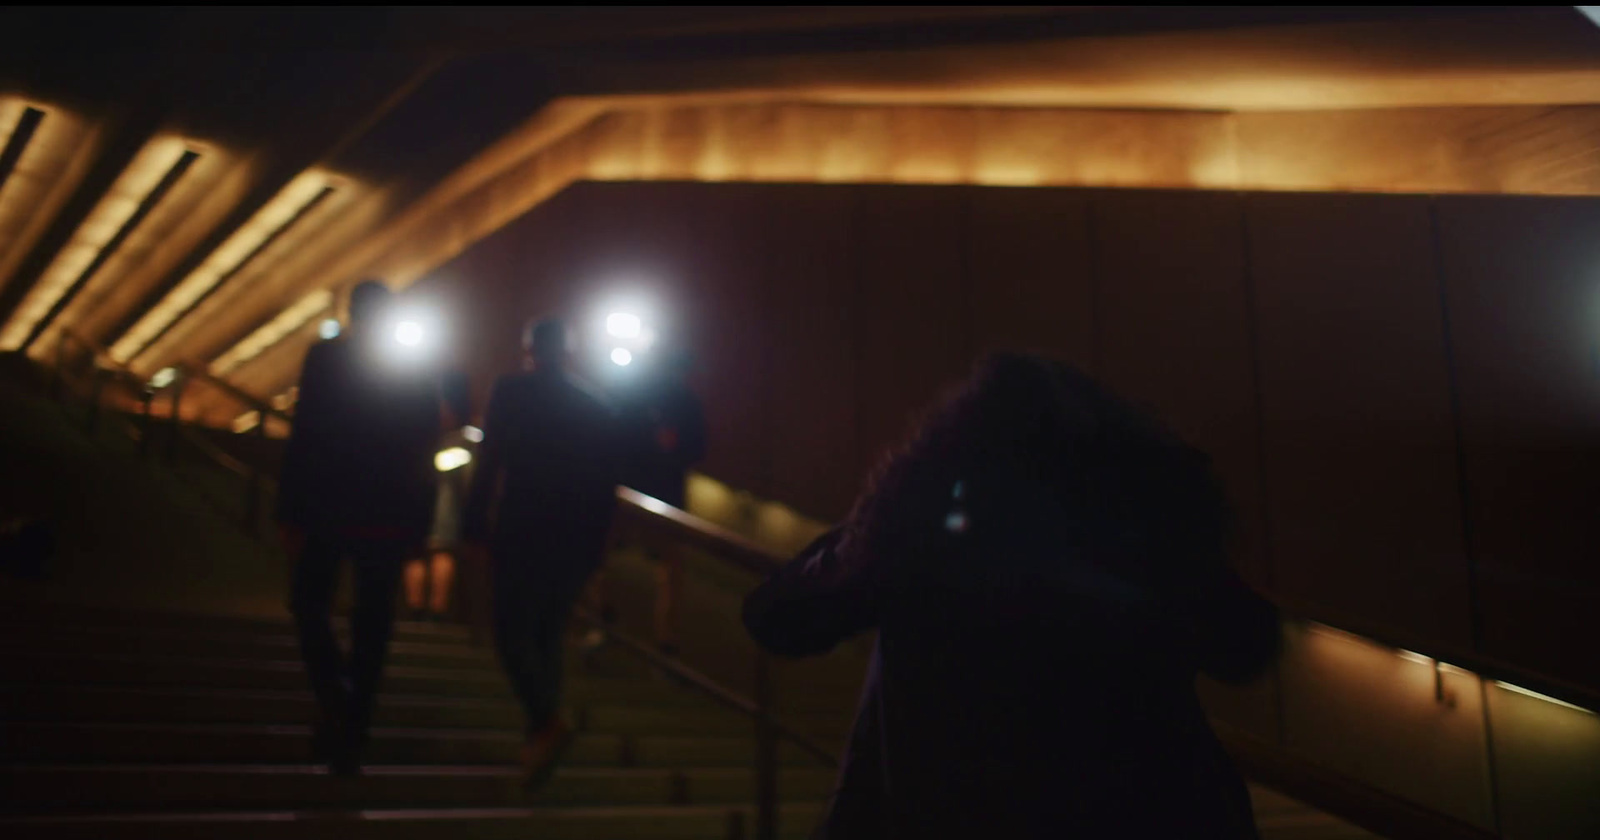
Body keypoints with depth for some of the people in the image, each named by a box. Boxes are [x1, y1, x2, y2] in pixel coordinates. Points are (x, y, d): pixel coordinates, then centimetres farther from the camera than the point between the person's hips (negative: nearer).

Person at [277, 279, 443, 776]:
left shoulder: (324, 359, -4)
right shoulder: (418, 376, 4)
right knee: (371, 625, 9)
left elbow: (302, 439, -9)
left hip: (327, 511, -2)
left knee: (309, 605, 16)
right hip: (390, 520, 2)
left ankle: (331, 694, -9)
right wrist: (418, 526, 9)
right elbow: (424, 458, 4)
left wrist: (289, 513, -6)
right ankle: (349, 743, 14)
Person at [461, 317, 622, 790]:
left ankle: (547, 721, -19)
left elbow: (489, 464, -8)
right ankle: (540, 735, 20)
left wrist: (474, 526, -2)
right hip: (576, 544, 5)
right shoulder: (599, 409, 9)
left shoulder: (510, 393, -3)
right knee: (548, 636, 16)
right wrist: (594, 546, 14)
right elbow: (606, 488, 9)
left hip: (521, 537, -4)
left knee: (512, 633, 1)